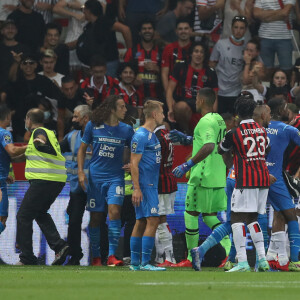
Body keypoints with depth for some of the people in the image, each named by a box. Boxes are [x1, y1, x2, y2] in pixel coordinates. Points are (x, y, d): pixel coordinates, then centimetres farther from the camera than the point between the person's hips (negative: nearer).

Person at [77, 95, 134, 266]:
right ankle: (96, 256, 18)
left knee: (114, 210, -20)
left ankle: (112, 255, -18)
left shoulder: (126, 130, 3)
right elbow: (82, 149, 11)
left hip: (115, 177, 0)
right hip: (95, 178, 1)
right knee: (96, 218, 4)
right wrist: (81, 172, 1)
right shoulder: (93, 126, 1)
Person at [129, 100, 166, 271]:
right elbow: (134, 163, -15)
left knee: (141, 222, 9)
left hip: (152, 186, 10)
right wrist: (137, 189, -19)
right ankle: (145, 263, -14)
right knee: (152, 220, -13)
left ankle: (135, 263, 11)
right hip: (145, 186, -10)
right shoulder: (141, 135, -12)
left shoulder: (152, 135, 17)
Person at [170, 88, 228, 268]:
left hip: (203, 176, -9)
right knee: (210, 216, 13)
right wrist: (187, 139, 31)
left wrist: (188, 165, -27)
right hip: (218, 177, 9)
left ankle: (191, 258, 6)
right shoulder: (219, 119, 13)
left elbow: (209, 146, -29)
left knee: (191, 214, 2)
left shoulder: (206, 121, -15)